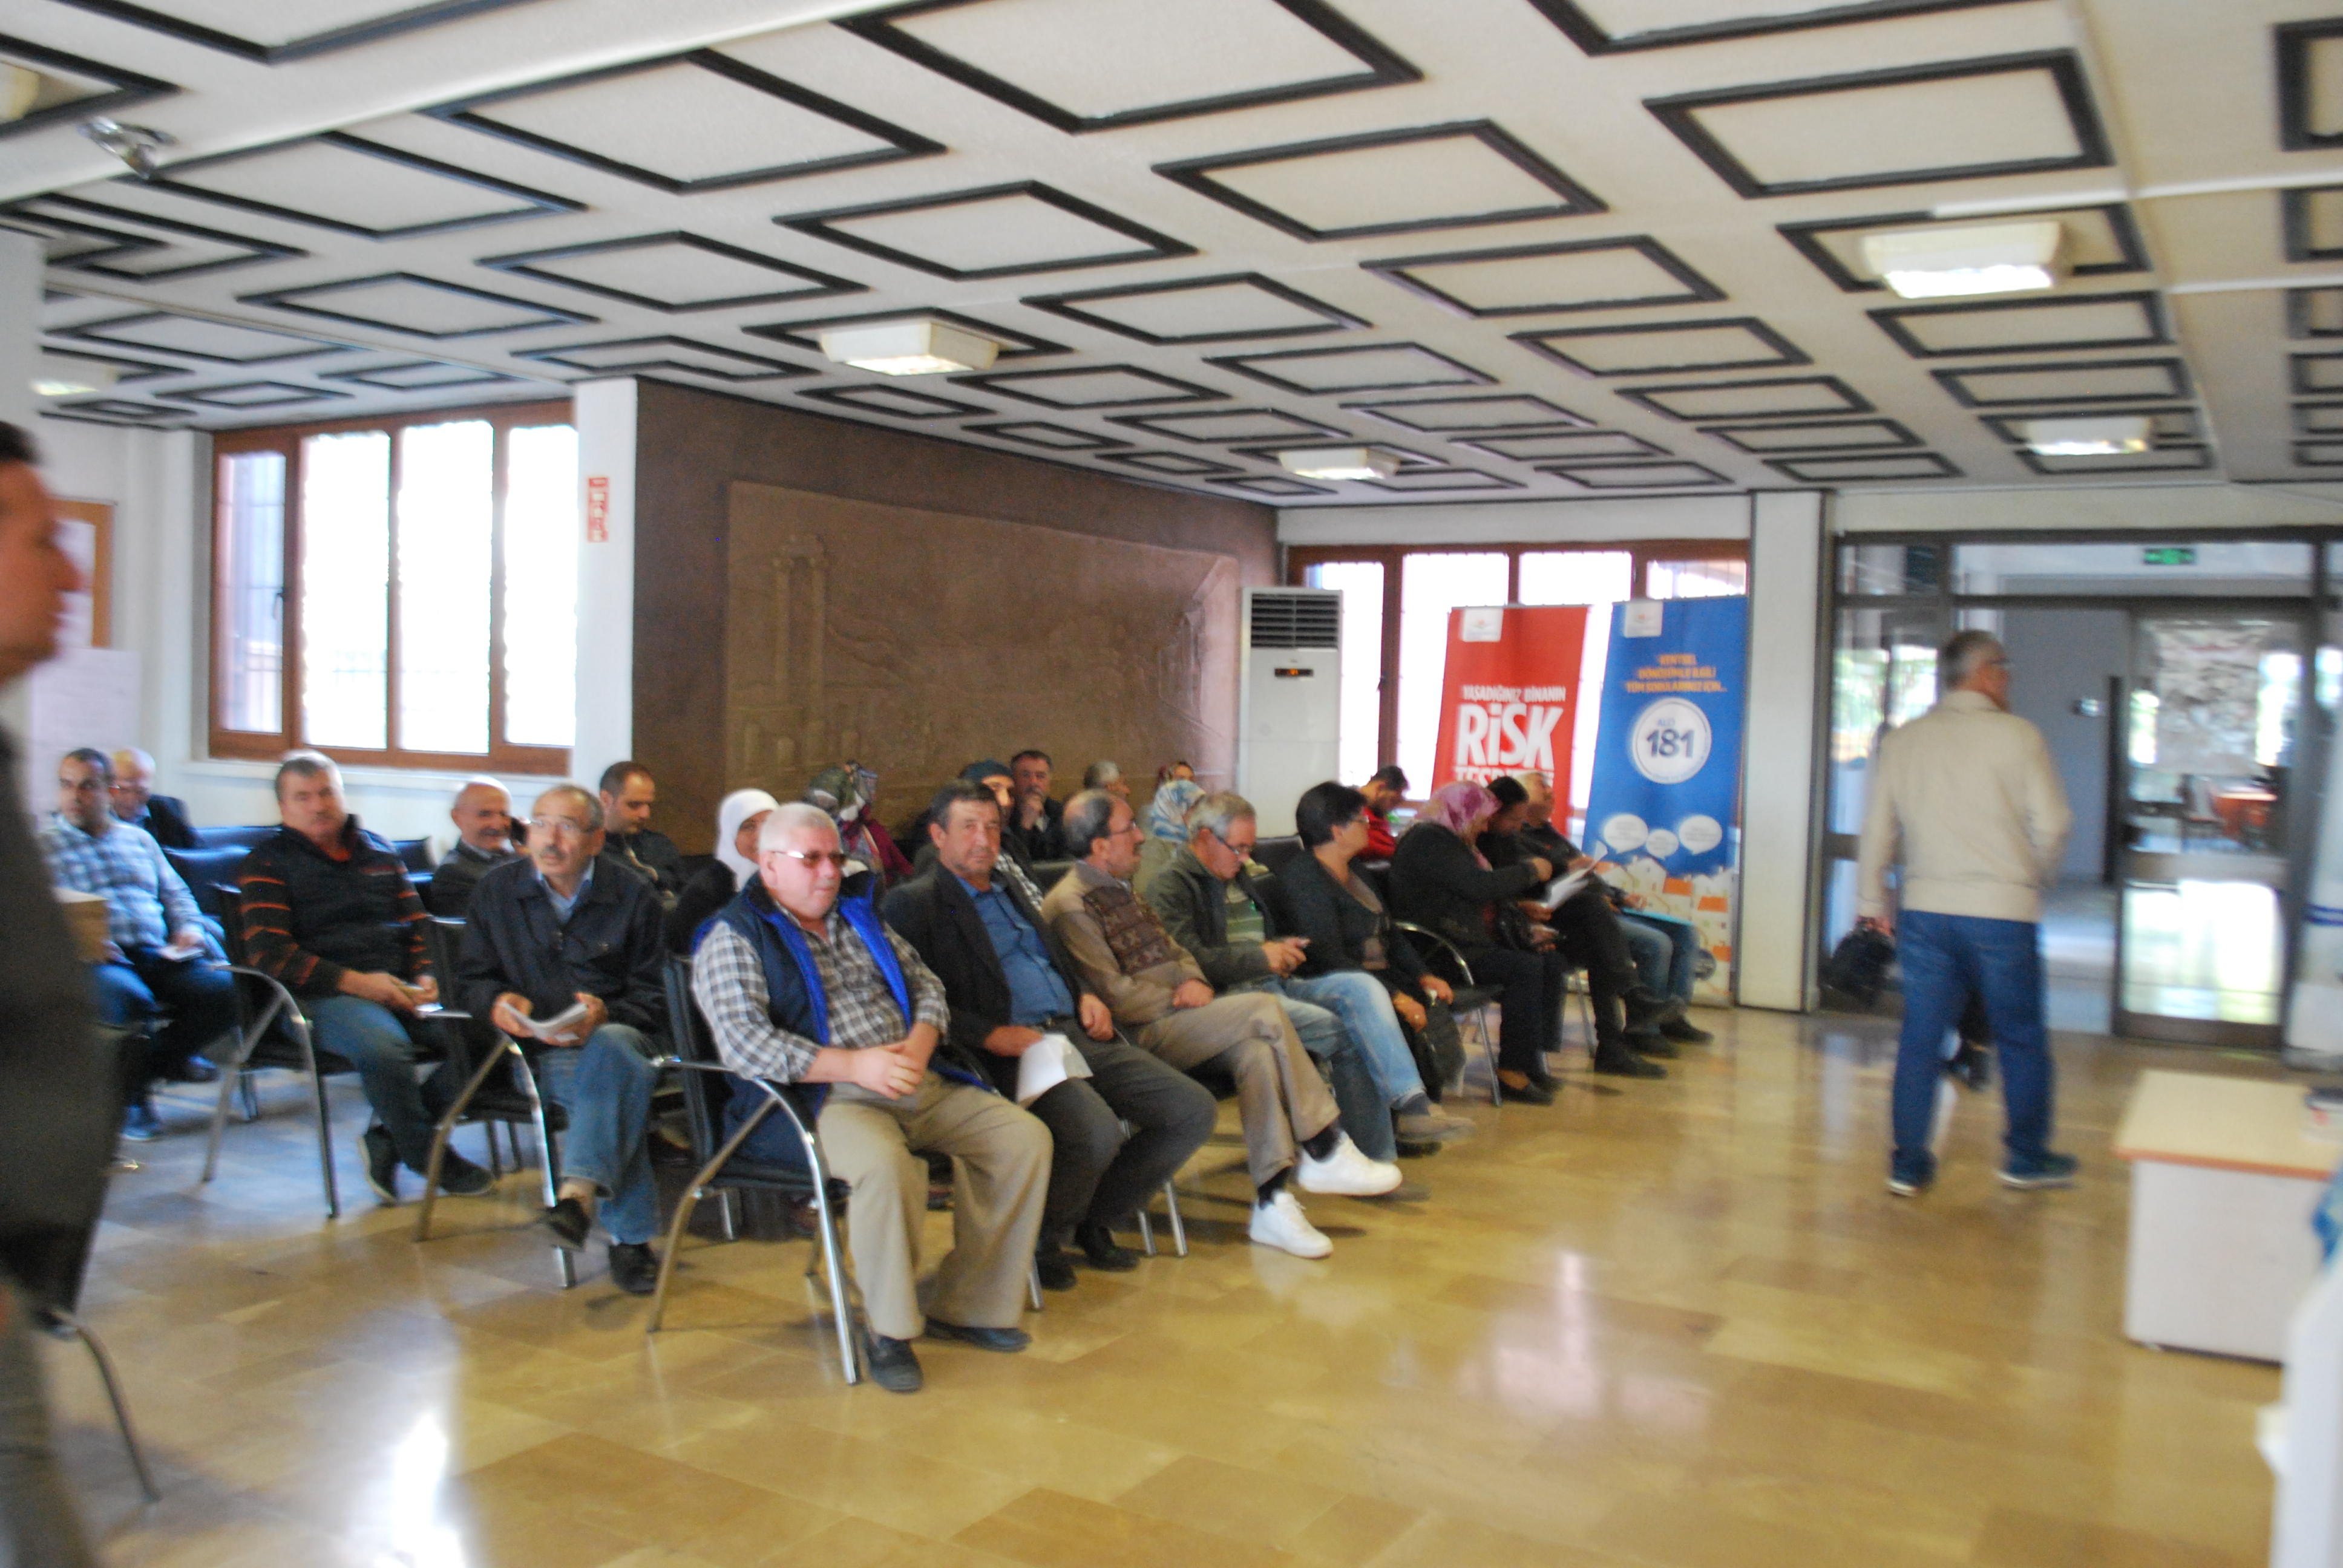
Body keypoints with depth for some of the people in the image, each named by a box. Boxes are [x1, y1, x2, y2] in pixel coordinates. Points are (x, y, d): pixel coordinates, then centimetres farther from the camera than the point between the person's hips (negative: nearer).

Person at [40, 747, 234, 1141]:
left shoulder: (138, 839, 27)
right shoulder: (40, 843, 12)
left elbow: (175, 893, 28)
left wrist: (189, 927, 6)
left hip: (157, 954, 4)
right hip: (94, 959, -4)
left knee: (224, 989, -23)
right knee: (128, 998, -38)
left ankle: (157, 1057, 3)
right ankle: (129, 1094, -10)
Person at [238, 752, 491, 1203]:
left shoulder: (379, 853, 22)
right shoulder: (267, 864, 7)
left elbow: (418, 925, 22)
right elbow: (270, 954, -5)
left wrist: (425, 975, -1)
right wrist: (355, 982, -16)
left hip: (399, 989, 5)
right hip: (323, 995, -5)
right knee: (384, 1046, -37)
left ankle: (390, 1137, -8)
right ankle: (426, 1154, -11)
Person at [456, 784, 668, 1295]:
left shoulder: (632, 897, 9)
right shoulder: (497, 890, 14)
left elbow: (654, 996, 7)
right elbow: (471, 979, 15)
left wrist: (604, 1015, -14)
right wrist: (498, 1002, -10)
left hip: (618, 1034, 0)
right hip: (540, 1051, 0)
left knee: (611, 1050, -39)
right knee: (619, 1080, -34)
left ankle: (579, 1194, -51)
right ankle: (630, 1235, -36)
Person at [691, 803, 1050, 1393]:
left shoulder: (859, 918, 22)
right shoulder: (734, 938, 0)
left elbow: (926, 984, 20)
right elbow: (743, 1043, -14)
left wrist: (920, 1043, -5)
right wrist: (854, 1065, -21)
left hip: (918, 1086, 7)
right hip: (826, 1099, -7)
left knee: (1026, 1139, -10)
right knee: (884, 1165, -37)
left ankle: (968, 1305, 1)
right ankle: (890, 1329, -15)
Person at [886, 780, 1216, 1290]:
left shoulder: (1012, 890, 26)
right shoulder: (915, 903, 1)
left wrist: (1087, 996, 14)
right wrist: (991, 1035, -20)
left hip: (1076, 1033, 8)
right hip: (1011, 1050, -8)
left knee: (1194, 1112, -5)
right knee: (1096, 1131, -33)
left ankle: (1094, 1222, 13)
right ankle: (1044, 1238, -1)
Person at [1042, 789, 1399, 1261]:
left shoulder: (1122, 891, 23)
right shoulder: (1071, 906, -8)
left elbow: (1175, 951, 24)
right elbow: (1116, 997, -15)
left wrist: (1194, 981, 2)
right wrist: (1180, 998, -8)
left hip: (1173, 1022, 8)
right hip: (1138, 1037, -8)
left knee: (1256, 1051, -23)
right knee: (1264, 1011, -22)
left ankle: (1272, 1201, -24)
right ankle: (1325, 1151, -13)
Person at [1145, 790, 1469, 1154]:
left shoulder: (1240, 878, 26)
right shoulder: (1170, 888, -2)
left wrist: (1284, 950, 14)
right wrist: (1261, 957, -13)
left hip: (1276, 983, 8)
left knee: (1361, 986, -20)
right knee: (1345, 1033, -24)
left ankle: (1410, 1104, -30)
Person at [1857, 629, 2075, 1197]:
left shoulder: (1901, 741, 5)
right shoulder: (2018, 735, -6)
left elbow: (1878, 830, 8)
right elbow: (2052, 825, -6)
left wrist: (1872, 903, 17)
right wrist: (2037, 878, 13)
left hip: (1925, 910, 3)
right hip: (2003, 912, -3)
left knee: (1919, 1039, 9)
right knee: (2021, 1038, 13)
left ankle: (1908, 1163, 12)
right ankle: (2027, 1157, 25)